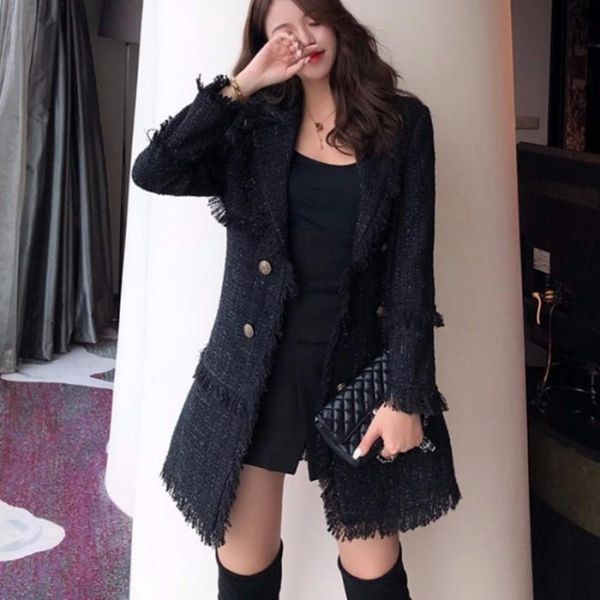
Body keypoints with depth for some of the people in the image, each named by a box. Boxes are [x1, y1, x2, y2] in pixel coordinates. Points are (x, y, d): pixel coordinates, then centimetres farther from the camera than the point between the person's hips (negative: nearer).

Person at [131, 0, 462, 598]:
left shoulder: (403, 122, 2)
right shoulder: (257, 128, 6)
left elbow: (412, 264, -3)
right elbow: (150, 172, -8)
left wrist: (405, 393, -8)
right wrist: (240, 86, -8)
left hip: (355, 360, -1)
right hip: (258, 362, 1)